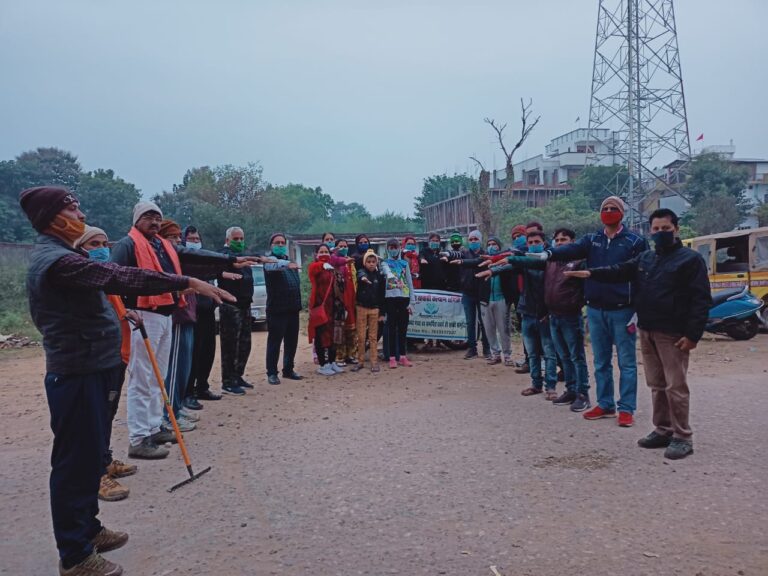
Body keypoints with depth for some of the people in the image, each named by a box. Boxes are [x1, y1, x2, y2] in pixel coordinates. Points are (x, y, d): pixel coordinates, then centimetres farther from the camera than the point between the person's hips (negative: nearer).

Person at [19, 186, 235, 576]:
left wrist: (117, 312, 23)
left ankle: (86, 529, 34)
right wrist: (188, 283, -31)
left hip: (90, 368, 11)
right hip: (77, 374, -11)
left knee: (90, 455, 19)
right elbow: (123, 278, -30)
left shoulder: (58, 256, 15)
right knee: (76, 460, -1)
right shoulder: (57, 260, -20)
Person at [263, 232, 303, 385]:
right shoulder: (270, 260, -6)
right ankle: (271, 373, 3)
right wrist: (287, 264, -54)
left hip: (293, 308, 7)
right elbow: (273, 265, -33)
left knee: (292, 341, 11)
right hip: (277, 309, -7)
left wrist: (297, 302, 14)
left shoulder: (289, 261, 18)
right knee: (274, 342, -4)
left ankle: (288, 370, 22)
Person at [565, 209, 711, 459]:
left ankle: (682, 437, 9)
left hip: (673, 334, -6)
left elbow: (702, 299, -10)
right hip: (647, 332, 7)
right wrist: (591, 273, -11)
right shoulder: (645, 258, 16)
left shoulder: (691, 259, -5)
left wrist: (692, 334, -17)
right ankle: (663, 431, 24)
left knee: (676, 386, -2)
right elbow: (620, 271, 7)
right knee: (656, 385, 13)